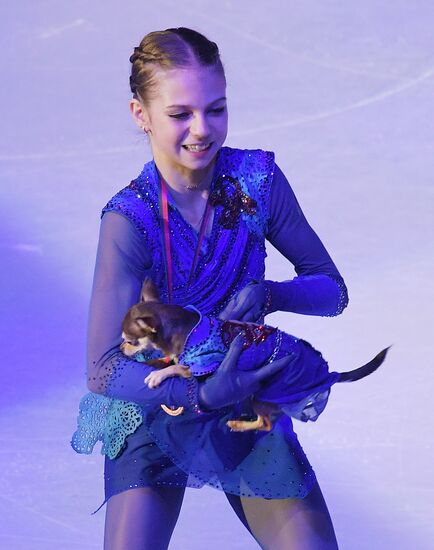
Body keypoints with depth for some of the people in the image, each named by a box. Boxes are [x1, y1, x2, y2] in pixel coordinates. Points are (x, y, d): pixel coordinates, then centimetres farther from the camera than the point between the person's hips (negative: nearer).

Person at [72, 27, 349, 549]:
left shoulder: (258, 181, -12)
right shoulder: (130, 220, -22)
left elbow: (332, 290, -2)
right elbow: (104, 370, -25)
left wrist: (264, 295, -23)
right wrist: (201, 395, -39)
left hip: (248, 399, 3)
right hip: (155, 405, -3)